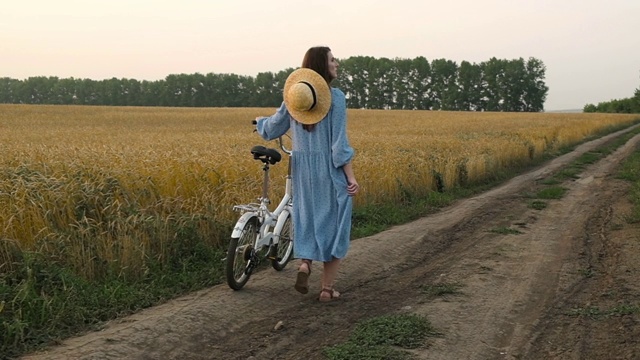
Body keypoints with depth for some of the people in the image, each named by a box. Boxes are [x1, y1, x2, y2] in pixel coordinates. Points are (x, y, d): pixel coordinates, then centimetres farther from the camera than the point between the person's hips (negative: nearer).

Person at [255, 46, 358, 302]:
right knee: (333, 223, 8)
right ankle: (327, 288, 11)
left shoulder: (294, 95, 3)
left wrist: (260, 122, 34)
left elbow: (274, 128, 12)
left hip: (303, 169, 4)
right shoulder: (335, 97, -12)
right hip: (331, 169, -4)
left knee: (308, 217, 21)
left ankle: (304, 263, -2)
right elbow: (340, 142, -15)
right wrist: (351, 177, -12)